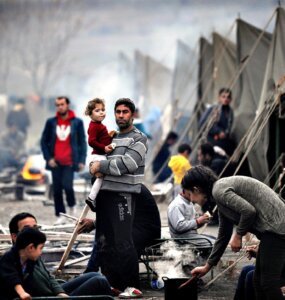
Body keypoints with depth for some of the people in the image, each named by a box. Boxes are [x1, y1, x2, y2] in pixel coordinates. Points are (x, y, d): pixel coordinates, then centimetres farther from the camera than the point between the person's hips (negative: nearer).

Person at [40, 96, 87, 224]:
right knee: (57, 190, 2)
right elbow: (44, 141, 9)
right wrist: (48, 158, -2)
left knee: (67, 185, -17)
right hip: (55, 162, 2)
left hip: (69, 162, -2)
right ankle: (60, 215, 11)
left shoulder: (77, 122, 2)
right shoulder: (51, 122, 5)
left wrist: (82, 161, -3)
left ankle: (72, 205, 12)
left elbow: (82, 142, 5)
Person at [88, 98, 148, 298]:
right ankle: (112, 283, 16)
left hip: (124, 194, -7)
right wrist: (94, 167, -3)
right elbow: (94, 157, 20)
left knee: (123, 242, -12)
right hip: (104, 192, 7)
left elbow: (127, 163, -13)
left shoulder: (139, 139, 0)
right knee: (104, 242, 8)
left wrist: (101, 166, -8)